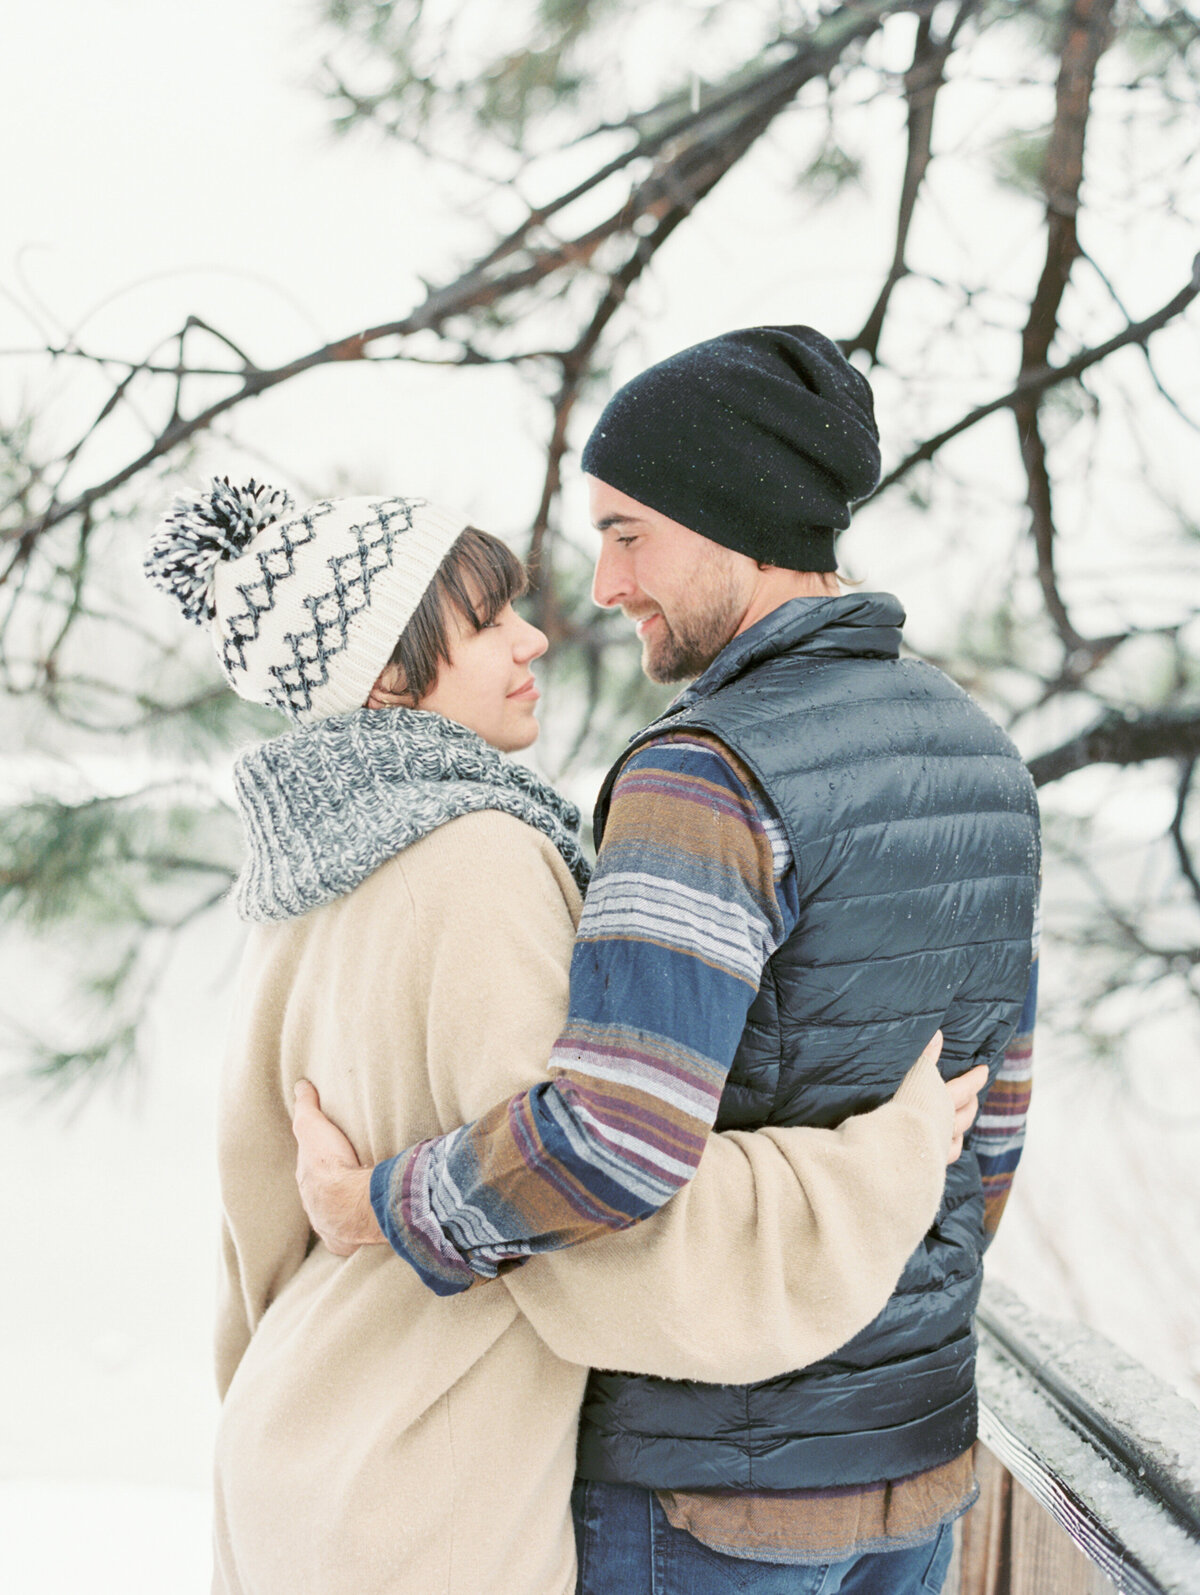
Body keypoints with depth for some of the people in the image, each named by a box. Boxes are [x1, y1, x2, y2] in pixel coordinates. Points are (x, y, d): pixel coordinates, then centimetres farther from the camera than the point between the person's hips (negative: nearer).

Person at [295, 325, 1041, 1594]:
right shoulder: (969, 755, 3)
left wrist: (376, 1208, -16)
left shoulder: (707, 778, -25)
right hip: (912, 1444, 8)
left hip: (716, 1483, -8)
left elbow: (617, 1141, -35)